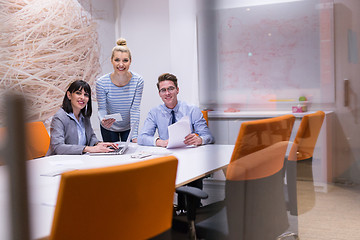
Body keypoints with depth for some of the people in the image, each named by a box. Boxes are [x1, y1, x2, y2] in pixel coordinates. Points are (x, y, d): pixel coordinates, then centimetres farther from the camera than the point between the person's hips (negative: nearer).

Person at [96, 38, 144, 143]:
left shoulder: (138, 81, -19)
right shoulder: (101, 83, -21)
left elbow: (135, 109, -18)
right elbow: (102, 109, -15)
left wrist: (134, 136, -23)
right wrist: (102, 120, -39)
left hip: (128, 127, 1)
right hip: (109, 128, 0)